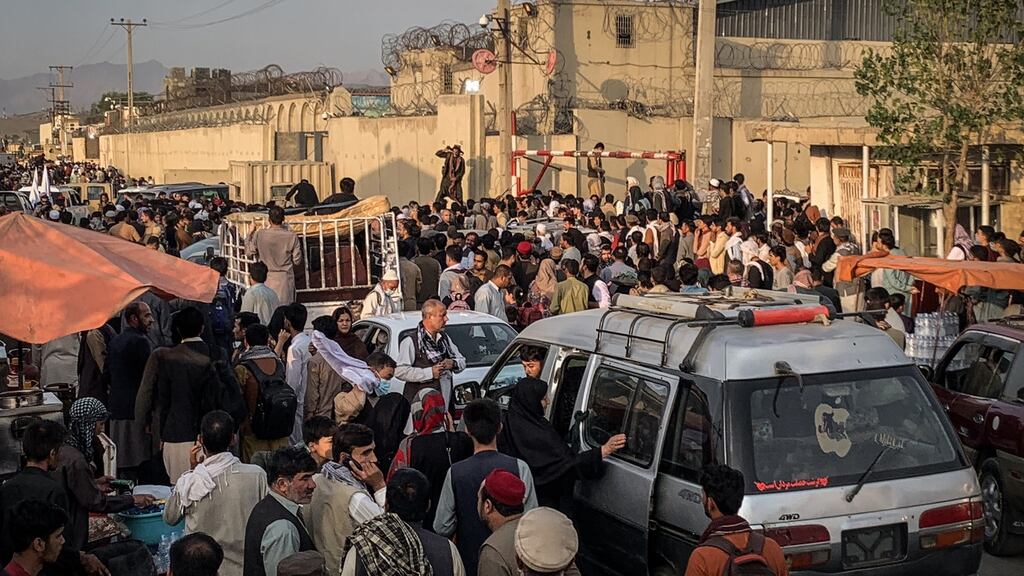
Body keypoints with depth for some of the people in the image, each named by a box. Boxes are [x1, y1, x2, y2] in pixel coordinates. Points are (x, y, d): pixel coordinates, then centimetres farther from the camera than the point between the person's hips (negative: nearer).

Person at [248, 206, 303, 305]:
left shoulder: (259, 234, -9)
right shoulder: (292, 236, -10)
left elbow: (250, 253, 5)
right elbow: (297, 261, -4)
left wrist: (250, 234, 16)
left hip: (266, 280, 1)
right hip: (285, 280, -1)